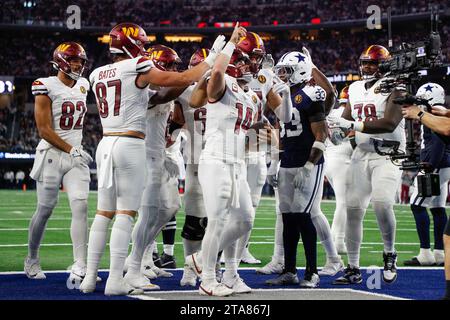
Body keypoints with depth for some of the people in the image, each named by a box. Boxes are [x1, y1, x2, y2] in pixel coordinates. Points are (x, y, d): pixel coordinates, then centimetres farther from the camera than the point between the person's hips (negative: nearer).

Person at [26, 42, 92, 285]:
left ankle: (79, 267, -14)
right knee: (45, 210, 4)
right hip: (51, 154, -5)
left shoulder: (82, 86, 9)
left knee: (80, 207, -10)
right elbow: (44, 130, -14)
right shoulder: (46, 87, -11)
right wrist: (71, 150, -15)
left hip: (76, 155, 5)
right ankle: (32, 260, 25)